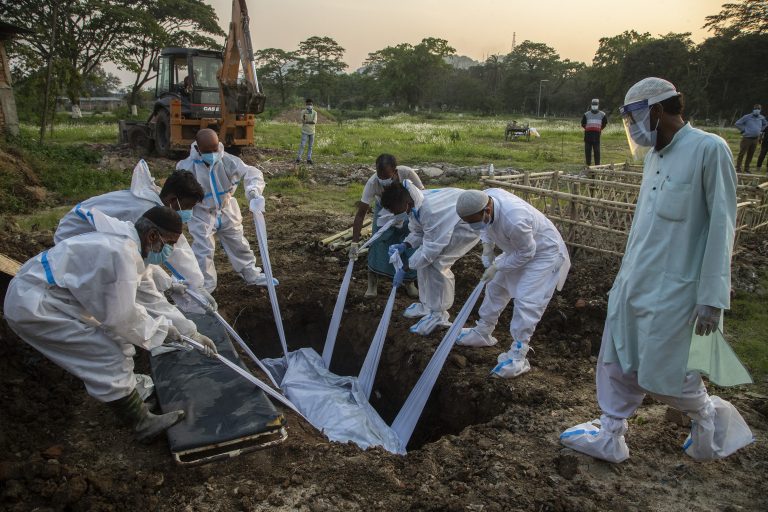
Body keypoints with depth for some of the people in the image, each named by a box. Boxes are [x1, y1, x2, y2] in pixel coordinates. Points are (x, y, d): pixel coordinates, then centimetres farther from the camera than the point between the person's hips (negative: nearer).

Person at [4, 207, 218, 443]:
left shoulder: (129, 246, 6)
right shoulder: (121, 253, -26)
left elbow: (151, 299, 12)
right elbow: (121, 316, -23)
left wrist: (191, 332, 10)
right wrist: (160, 329, -7)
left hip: (47, 297, 10)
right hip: (32, 306, -10)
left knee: (117, 339, 15)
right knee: (109, 355, -10)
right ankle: (142, 422, 0)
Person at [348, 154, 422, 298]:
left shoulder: (407, 173, -37)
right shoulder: (372, 182, -36)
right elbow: (361, 214, -32)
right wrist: (354, 243, -36)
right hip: (383, 210, 0)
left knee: (411, 246, -2)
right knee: (378, 244, -11)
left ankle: (409, 282, 21)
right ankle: (372, 283, 7)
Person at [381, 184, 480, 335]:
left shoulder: (430, 210, -37)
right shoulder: (413, 205, -9)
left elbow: (432, 247, -30)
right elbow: (417, 233, 4)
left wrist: (406, 264, -22)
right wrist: (404, 246, -15)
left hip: (469, 225, -9)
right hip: (448, 222, 9)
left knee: (435, 262, -17)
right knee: (423, 257, 3)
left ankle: (438, 314, -3)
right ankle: (427, 304, 19)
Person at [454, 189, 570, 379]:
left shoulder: (514, 220, -43)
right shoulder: (484, 198, -21)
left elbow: (526, 253, -26)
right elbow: (486, 226, 3)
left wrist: (497, 267, -20)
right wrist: (488, 246, -9)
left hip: (544, 253, -8)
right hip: (518, 249, 8)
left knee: (526, 301, -13)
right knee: (495, 286, 15)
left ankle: (518, 356, -3)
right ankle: (482, 332, 32)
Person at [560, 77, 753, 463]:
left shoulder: (709, 149, -13)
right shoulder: (654, 155, 11)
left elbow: (721, 226, -16)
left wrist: (712, 297, -17)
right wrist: (626, 275, 17)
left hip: (672, 289, -8)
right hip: (632, 283, 8)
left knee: (661, 375, 4)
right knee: (618, 364, 13)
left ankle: (709, 415, 32)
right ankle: (610, 438, 28)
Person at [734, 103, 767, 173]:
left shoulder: (761, 118, 7)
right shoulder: (747, 117, -9)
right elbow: (737, 124, -5)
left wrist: (760, 130, 14)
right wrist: (743, 130, -6)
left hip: (755, 139, 5)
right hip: (747, 138, -5)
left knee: (750, 154, 9)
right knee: (742, 153, -5)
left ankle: (746, 168, 17)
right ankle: (738, 168, -1)